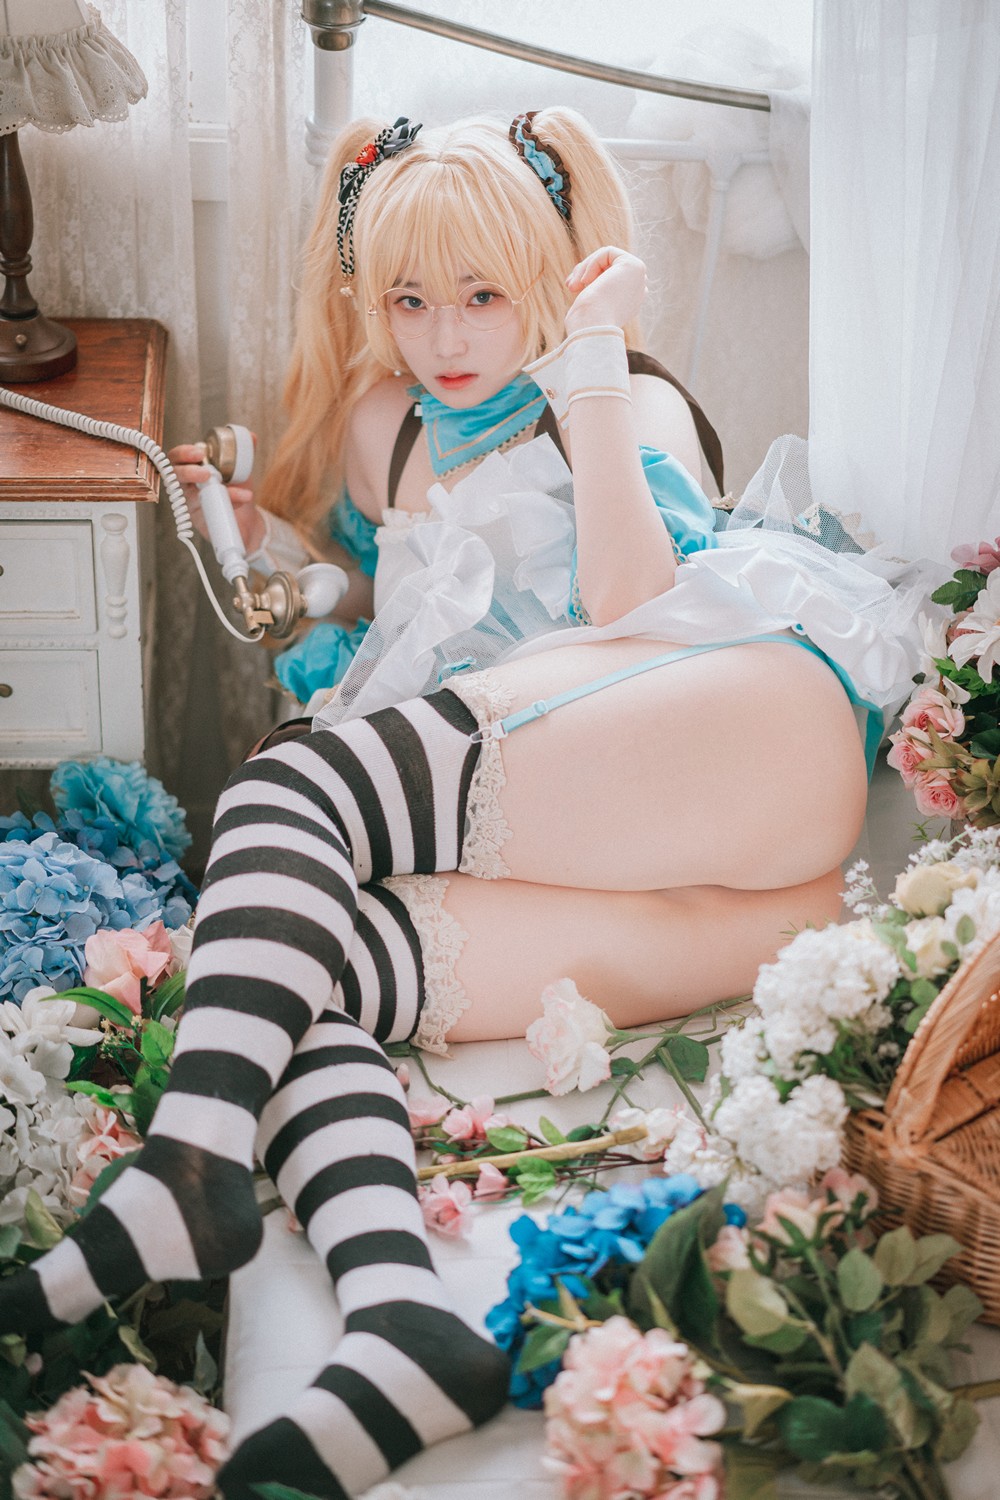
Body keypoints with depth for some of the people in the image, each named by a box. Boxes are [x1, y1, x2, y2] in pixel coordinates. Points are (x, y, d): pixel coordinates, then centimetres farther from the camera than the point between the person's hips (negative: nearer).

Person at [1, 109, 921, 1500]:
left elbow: (625, 608, 0)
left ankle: (192, 1167, -44)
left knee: (288, 794, -25)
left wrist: (591, 368, -1)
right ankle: (395, 1319, -50)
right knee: (288, 958, -26)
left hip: (751, 722, -4)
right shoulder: (381, 428, 32)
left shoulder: (640, 404, 18)